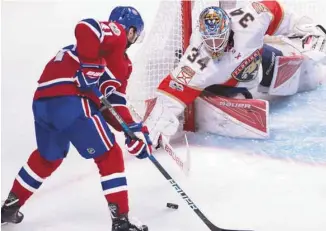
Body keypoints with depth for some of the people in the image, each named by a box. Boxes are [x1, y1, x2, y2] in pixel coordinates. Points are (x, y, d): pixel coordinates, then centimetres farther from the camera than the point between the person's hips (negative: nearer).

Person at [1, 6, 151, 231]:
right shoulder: (116, 33, 5)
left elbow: (113, 102, 23)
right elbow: (87, 27, -18)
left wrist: (134, 130, 14)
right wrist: (91, 68, -18)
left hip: (43, 100, 10)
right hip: (69, 100, -10)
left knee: (48, 157, 31)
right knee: (110, 156, 2)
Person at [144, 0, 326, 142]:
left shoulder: (249, 23, -39)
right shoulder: (198, 63, -41)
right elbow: (175, 87, -39)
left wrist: (307, 28, -16)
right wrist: (157, 121, -47)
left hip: (258, 59, 3)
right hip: (222, 83, -3)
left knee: (295, 78, 16)